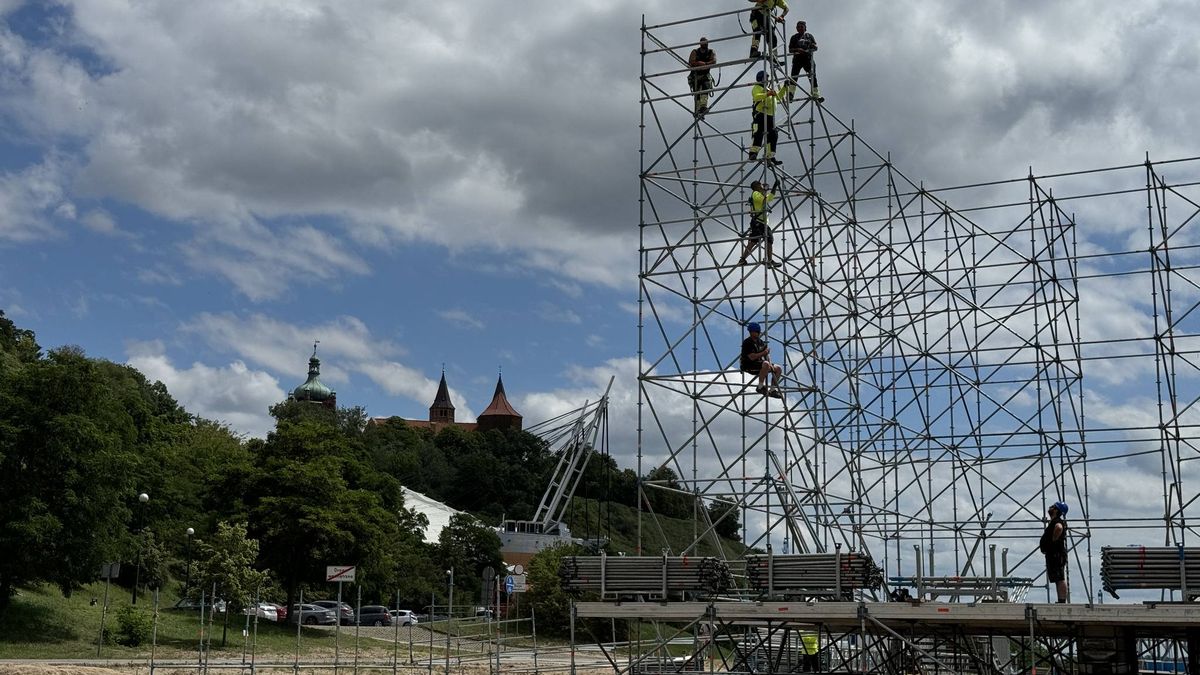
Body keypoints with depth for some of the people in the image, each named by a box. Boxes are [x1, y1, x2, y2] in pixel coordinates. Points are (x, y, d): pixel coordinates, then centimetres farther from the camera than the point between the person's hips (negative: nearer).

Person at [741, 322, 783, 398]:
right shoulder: (747, 343, -13)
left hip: (759, 364, 9)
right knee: (766, 364, -36)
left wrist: (770, 364, -5)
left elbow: (765, 355, 13)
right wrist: (763, 353, -20)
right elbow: (752, 357, -22)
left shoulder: (760, 342, 13)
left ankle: (772, 390, 4)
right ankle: (760, 387, -26)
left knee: (778, 369, 1)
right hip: (749, 366, -9)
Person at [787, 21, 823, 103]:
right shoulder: (794, 37, 14)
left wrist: (813, 45, -11)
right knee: (794, 75, -17)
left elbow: (815, 48, 13)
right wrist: (797, 49, -14)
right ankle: (790, 94, -26)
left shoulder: (809, 36, 17)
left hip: (808, 58, 1)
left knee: (812, 76, -6)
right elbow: (790, 50, 7)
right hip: (797, 58, -1)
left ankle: (816, 95, -7)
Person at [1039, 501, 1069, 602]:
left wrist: (1053, 540, -24)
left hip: (1056, 554, -11)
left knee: (1060, 579, -13)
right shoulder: (1052, 522, 19)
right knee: (1058, 580, 11)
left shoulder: (1056, 521, -14)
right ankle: (1061, 602, 13)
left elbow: (1059, 527, -38)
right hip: (1052, 554, 11)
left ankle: (1062, 601, -17)